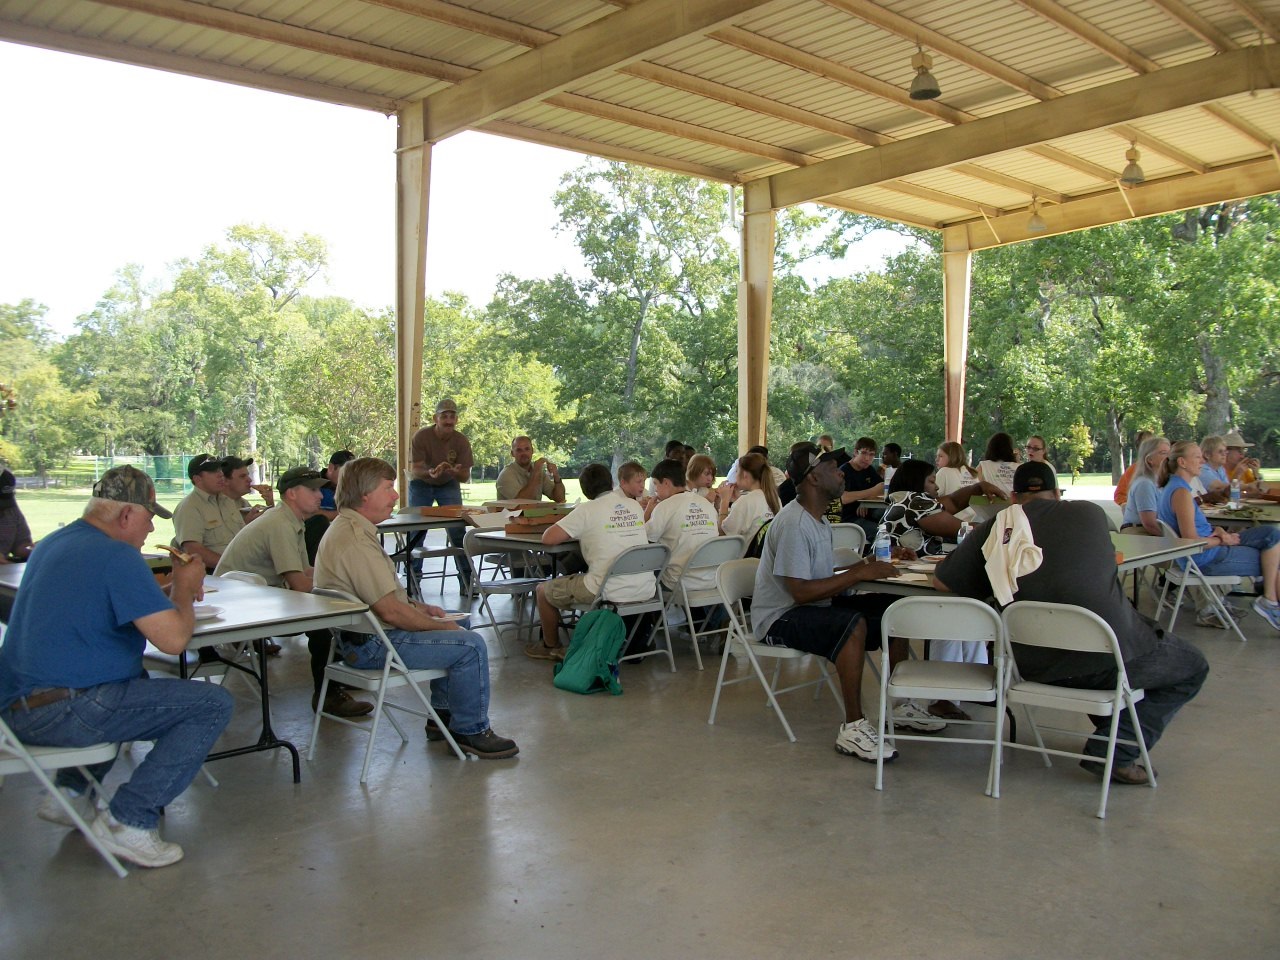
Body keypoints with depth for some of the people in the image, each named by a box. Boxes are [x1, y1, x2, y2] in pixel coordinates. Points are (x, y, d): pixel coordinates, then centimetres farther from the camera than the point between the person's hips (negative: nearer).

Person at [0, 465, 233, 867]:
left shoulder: (53, 543, 16)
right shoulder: (117, 556, -15)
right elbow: (174, 638, -19)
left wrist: (174, 591, 18)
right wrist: (184, 588, 1)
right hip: (61, 712, -10)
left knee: (137, 680, 35)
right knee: (213, 705, -10)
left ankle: (72, 791, 26)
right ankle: (128, 820, -10)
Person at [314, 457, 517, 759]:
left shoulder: (345, 528, 11)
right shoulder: (355, 541, -24)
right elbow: (390, 611, -25)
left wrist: (417, 606, 12)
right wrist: (440, 626, -11)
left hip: (358, 636, 11)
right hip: (371, 645, -11)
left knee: (457, 633, 23)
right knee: (470, 645, -14)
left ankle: (443, 716, 27)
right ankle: (471, 731, -1)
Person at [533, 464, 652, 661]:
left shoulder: (587, 510, -8)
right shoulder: (635, 506, 7)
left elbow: (548, 538, -10)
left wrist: (574, 532, 9)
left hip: (609, 593, -6)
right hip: (644, 591, 6)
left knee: (544, 590, 17)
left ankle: (551, 647, 36)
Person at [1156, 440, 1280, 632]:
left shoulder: (1174, 487, 8)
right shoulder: (1181, 492, -23)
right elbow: (1192, 540, -26)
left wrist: (1217, 530, 0)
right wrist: (1222, 540, -9)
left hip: (1209, 549, 9)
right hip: (1204, 560, -9)